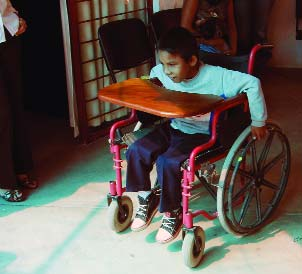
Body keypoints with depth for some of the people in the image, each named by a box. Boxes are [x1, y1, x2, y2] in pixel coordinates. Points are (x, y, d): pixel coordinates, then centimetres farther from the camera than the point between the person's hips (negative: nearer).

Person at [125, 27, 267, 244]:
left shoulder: (216, 77, -23)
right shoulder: (159, 73, -7)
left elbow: (252, 83, -25)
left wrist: (258, 122, -18)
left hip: (201, 134, -5)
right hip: (171, 128, 6)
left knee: (168, 162, -28)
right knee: (136, 151, -16)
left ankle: (173, 211, -1)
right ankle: (147, 198, 9)